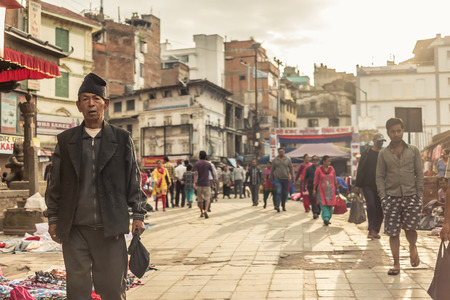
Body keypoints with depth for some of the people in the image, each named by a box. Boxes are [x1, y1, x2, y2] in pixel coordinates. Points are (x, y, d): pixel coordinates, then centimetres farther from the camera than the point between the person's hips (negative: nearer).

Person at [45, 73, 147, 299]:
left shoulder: (122, 139, 6)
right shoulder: (65, 141, 9)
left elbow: (133, 180, 7)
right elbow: (55, 183, 11)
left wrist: (138, 215, 2)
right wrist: (53, 218, 8)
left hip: (110, 228, -1)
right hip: (74, 229, 1)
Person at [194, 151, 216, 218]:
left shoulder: (196, 164, -3)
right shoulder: (209, 164, 0)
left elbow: (196, 174, -15)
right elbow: (212, 173, 9)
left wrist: (194, 183, -20)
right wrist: (214, 179, 28)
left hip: (199, 184, 0)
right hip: (207, 183, 0)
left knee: (199, 199, 12)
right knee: (207, 199, 2)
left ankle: (201, 212, 20)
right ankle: (205, 211, -19)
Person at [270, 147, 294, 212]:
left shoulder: (288, 159, 5)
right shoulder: (275, 160, 4)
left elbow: (291, 168, 9)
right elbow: (272, 169, 11)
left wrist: (292, 177, 4)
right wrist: (271, 178, 12)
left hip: (285, 178, 2)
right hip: (277, 178, -1)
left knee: (284, 193, 6)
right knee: (279, 192, -16)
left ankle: (283, 206, 19)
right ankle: (277, 206, -21)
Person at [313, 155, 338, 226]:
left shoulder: (332, 169, 6)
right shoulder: (319, 169, -3)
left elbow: (335, 179, 12)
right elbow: (316, 180, 0)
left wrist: (337, 188, 12)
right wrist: (314, 189, -2)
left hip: (331, 190, 3)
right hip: (322, 190, -3)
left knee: (330, 204, 3)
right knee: (323, 204, -11)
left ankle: (327, 219, 14)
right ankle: (326, 219, -15)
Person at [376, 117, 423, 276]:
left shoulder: (413, 150, 7)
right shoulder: (383, 154, 7)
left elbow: (419, 174, 7)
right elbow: (379, 177, 6)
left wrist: (420, 195, -1)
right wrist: (383, 197, -4)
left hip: (411, 196, -1)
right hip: (391, 197, 1)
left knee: (410, 227, -10)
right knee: (393, 232, 0)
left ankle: (413, 247, 25)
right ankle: (396, 264, 11)